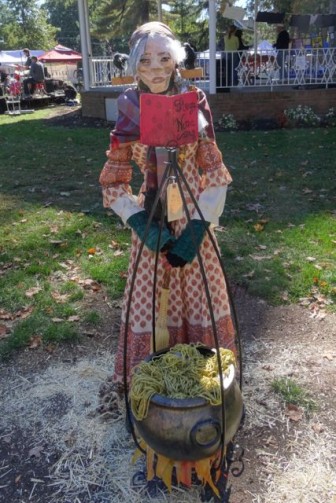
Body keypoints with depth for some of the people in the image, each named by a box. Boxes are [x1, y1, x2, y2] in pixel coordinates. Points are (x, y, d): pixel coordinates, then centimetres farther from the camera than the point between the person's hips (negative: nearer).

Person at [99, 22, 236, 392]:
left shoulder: (195, 106, -4)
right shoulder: (128, 115, -4)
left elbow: (216, 177, -3)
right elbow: (113, 185, 0)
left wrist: (197, 230, -12)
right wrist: (142, 225, -14)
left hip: (192, 222, 1)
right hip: (151, 224, 0)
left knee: (198, 298, 12)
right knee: (149, 303, 8)